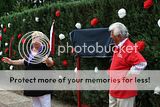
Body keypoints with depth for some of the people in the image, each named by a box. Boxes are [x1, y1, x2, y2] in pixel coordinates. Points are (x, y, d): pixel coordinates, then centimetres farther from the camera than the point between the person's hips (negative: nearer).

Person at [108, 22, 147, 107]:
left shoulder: (129, 48, -22)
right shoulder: (118, 47, 8)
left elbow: (141, 63, -34)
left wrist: (127, 76, -25)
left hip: (124, 91, -9)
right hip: (114, 90, 10)